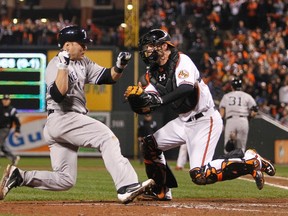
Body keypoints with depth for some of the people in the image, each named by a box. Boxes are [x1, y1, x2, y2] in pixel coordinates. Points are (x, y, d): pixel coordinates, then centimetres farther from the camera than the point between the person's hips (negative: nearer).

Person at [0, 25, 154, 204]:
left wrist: (120, 66, -6)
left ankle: (18, 177, 4)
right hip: (63, 118, -10)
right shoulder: (55, 65, -8)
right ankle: (127, 186, -35)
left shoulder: (83, 63, 18)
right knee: (107, 138, -22)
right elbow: (58, 95, -23)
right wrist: (63, 66, -26)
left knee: (65, 180, 7)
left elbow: (108, 77, 13)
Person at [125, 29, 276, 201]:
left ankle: (249, 161, -8)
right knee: (150, 145, 10)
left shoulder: (181, 61, -14)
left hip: (205, 121, -9)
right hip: (183, 121, 9)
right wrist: (135, 95, -19)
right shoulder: (153, 73, 9)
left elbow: (187, 88, -33)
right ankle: (161, 191, 21)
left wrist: (161, 100, -44)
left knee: (199, 175, -20)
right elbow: (144, 108, 2)